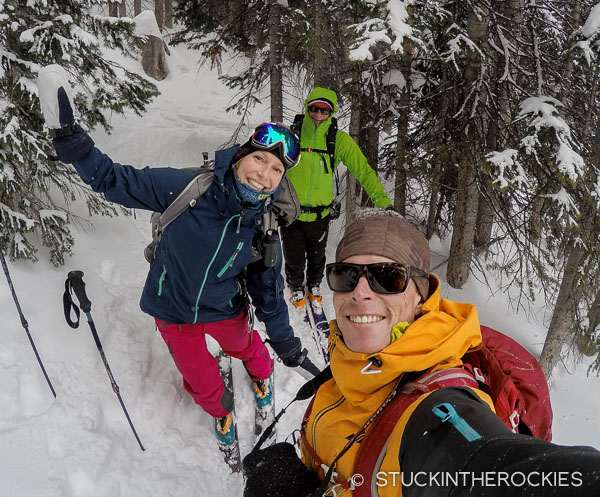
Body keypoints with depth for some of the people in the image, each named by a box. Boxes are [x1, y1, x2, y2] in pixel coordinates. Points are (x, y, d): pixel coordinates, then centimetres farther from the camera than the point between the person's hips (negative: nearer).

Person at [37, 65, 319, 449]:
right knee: (201, 381, 20)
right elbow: (117, 181, -19)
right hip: (174, 312, 0)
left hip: (225, 310, 1)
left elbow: (268, 288, -8)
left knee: (244, 346, 30)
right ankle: (221, 410, 56)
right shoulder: (189, 189, -27)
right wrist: (70, 139, -32)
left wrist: (287, 344, -3)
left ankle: (261, 374, 68)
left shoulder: (263, 229, -19)